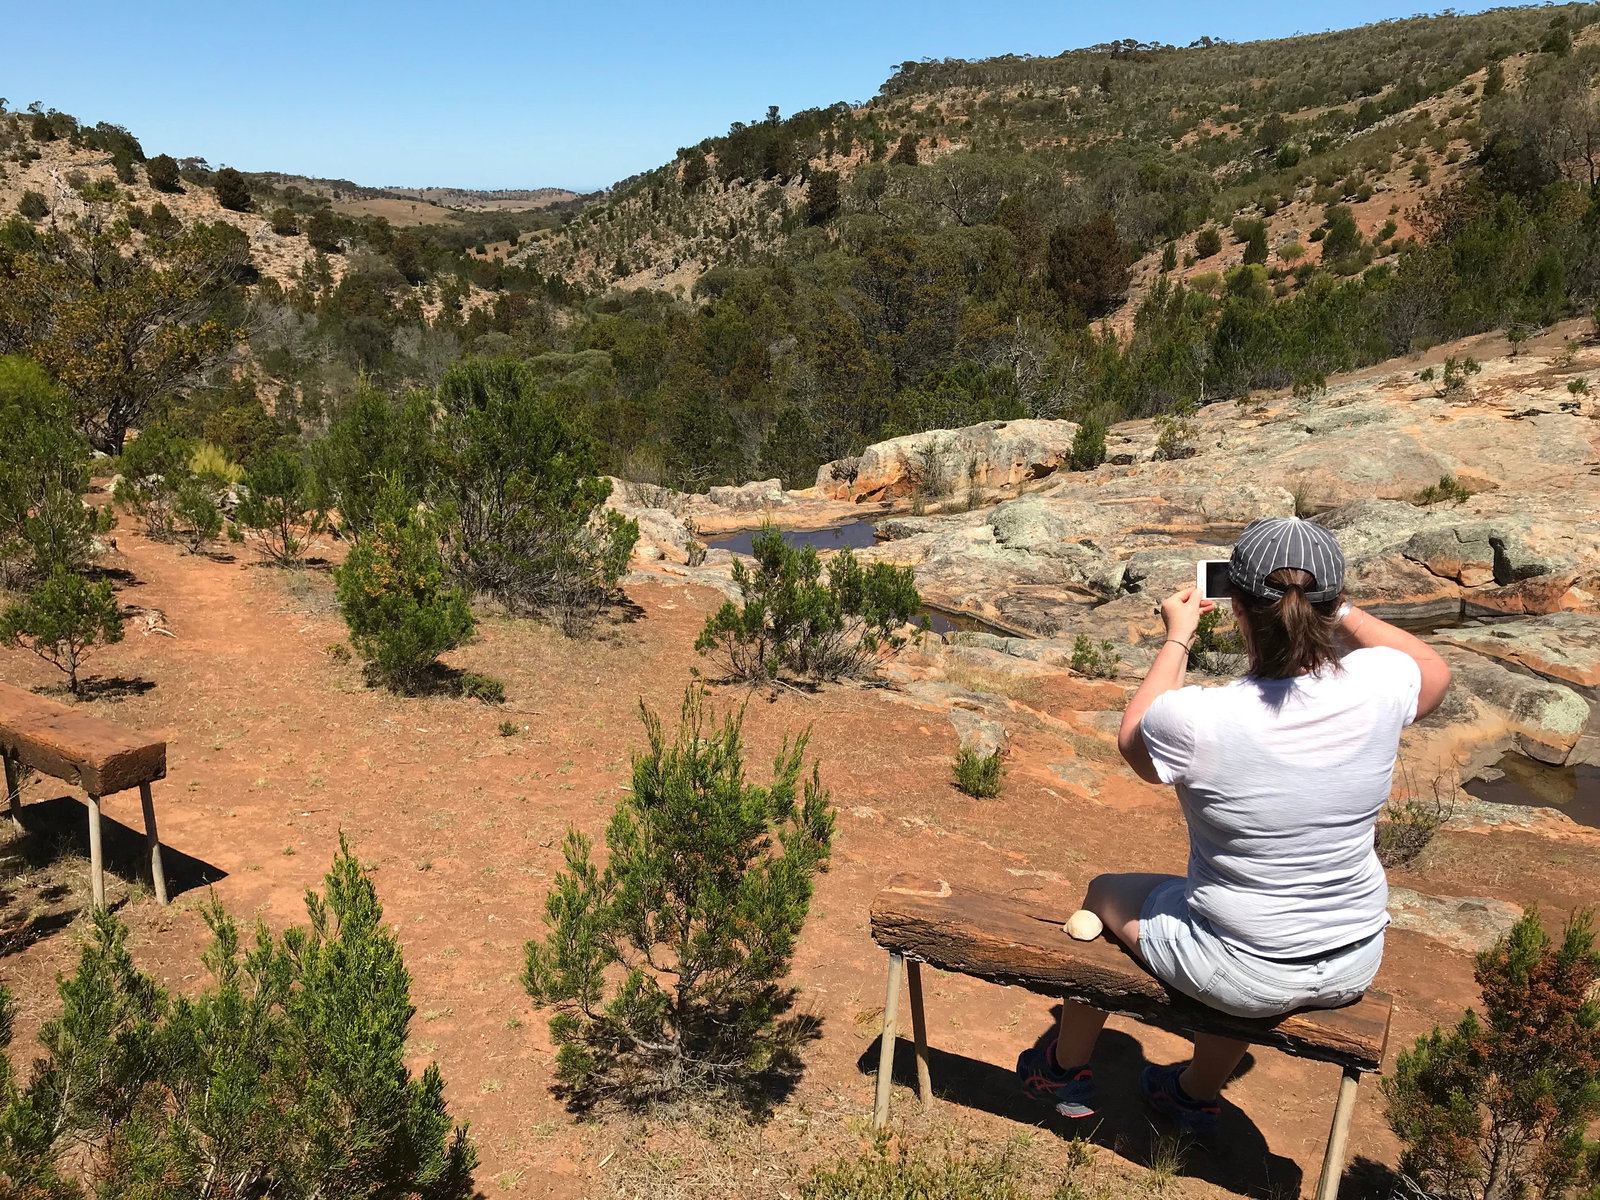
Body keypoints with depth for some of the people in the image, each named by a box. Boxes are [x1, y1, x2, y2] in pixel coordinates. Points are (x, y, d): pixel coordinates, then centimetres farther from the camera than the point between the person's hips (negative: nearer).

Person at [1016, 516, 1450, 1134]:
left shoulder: (1198, 719, -29)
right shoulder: (1375, 688, -18)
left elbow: (1132, 739, -3)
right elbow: (1434, 671, 9)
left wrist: (1176, 639, 5)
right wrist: (1337, 610, 7)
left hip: (1242, 973, -4)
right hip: (1354, 968, 5)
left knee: (1104, 895, 24)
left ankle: (1066, 1071, 46)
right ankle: (1198, 1093, 56)